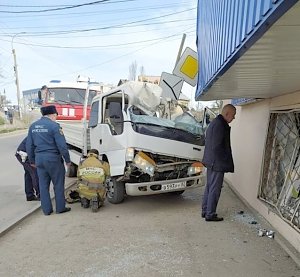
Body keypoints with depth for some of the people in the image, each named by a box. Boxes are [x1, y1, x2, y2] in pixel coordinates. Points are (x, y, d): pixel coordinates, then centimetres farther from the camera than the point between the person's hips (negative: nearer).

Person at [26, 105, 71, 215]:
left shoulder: (33, 126, 8)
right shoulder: (54, 125, -13)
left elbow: (29, 146, 13)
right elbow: (62, 145, -15)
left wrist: (32, 160, 22)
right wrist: (67, 160, -5)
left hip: (39, 159, 6)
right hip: (53, 158, -6)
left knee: (43, 185, 13)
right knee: (58, 184, 8)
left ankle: (47, 209, 21)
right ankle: (60, 208, 17)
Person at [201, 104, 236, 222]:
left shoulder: (214, 122, 12)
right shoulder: (220, 125, -20)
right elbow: (216, 147, -24)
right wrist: (225, 162, -15)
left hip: (210, 162, 10)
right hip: (217, 163, -10)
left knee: (209, 187, 17)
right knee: (215, 189, 1)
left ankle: (205, 211, 27)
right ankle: (210, 215, 12)